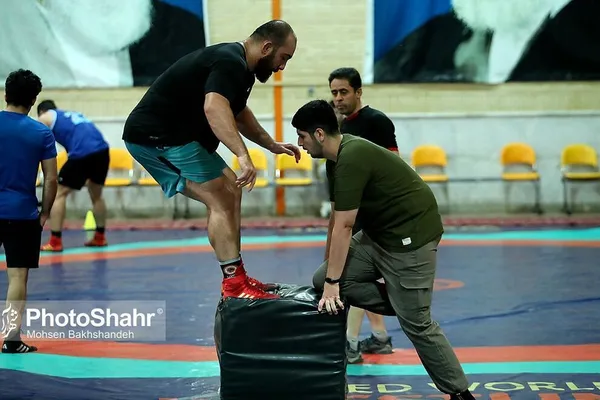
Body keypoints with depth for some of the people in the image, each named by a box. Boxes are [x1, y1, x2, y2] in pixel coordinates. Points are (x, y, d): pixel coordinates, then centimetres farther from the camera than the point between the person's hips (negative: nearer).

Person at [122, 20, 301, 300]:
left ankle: (235, 276, 14)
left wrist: (272, 145, 28)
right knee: (221, 201, -12)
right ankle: (235, 284, -10)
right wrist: (243, 155, -47)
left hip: (170, 135, 11)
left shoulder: (240, 66, 15)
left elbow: (238, 114, 33)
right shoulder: (230, 63, -19)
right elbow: (214, 108, -38)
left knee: (230, 192, 11)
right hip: (157, 134, -11)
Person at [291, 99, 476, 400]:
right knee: (321, 279, 0)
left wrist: (333, 283, -18)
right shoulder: (338, 158, 8)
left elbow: (343, 227, -22)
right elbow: (336, 220, 15)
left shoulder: (352, 159, -23)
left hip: (410, 236, -10)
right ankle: (406, 303, 7)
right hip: (378, 234, 10)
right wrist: (329, 272, 19)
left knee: (415, 323, -7)